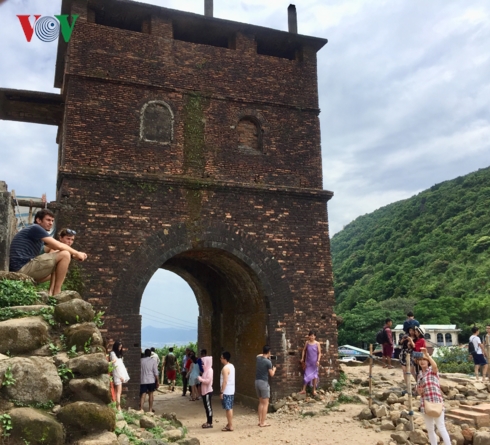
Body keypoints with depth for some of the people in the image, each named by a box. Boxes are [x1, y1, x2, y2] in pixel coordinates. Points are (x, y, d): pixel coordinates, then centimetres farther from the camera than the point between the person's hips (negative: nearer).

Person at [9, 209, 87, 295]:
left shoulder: (39, 232, 22)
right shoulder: (36, 228, -7)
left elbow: (57, 247, 20)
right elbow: (58, 246, -13)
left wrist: (75, 254, 4)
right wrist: (77, 253, 0)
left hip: (21, 270, 10)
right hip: (23, 267, -10)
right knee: (65, 254, -13)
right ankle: (56, 292, -9)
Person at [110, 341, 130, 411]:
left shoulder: (119, 353, 19)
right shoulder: (112, 353, -7)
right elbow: (115, 364, -12)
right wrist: (120, 376, -15)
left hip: (121, 374, 8)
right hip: (117, 374, -8)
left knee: (119, 391, 5)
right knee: (118, 391, -11)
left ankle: (117, 406, 6)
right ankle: (118, 407, -13)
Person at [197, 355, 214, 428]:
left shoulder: (209, 370, -16)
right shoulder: (206, 370, 14)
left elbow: (208, 381, -23)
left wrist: (200, 379, -16)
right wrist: (201, 378, 6)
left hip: (208, 391, -10)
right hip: (205, 391, 10)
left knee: (208, 407, -4)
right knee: (206, 406, 14)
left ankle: (210, 423, 0)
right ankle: (208, 421, 22)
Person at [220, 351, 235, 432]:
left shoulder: (225, 368, -19)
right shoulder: (231, 366, 10)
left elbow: (225, 381, -22)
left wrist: (221, 392, -18)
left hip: (226, 391, -10)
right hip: (231, 391, 10)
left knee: (228, 408, -4)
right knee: (230, 408, 16)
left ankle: (230, 426, 0)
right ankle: (229, 424, 24)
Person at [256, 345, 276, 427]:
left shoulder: (258, 358, 5)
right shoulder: (268, 362, -14)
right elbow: (271, 374, -6)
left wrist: (267, 356, 34)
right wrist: (274, 369, 13)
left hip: (257, 381, 7)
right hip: (264, 383, -7)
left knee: (261, 402, 16)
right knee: (265, 403, 1)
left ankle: (260, 421, 19)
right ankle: (263, 422, 1)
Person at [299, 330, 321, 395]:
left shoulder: (317, 343, -8)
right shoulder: (307, 342, -2)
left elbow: (319, 353, -6)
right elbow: (304, 350, 8)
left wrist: (318, 361, -15)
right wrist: (302, 358, 5)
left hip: (314, 362, -1)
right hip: (308, 362, 1)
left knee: (315, 375, 6)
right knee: (306, 375, 4)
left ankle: (314, 390, 18)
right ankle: (304, 390, 12)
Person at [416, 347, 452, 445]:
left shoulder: (433, 370, 0)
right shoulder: (419, 375, 14)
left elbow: (435, 365, -26)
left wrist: (426, 354, -37)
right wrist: (419, 391, -5)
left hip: (436, 401, -6)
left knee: (441, 427, -9)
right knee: (430, 429, 10)